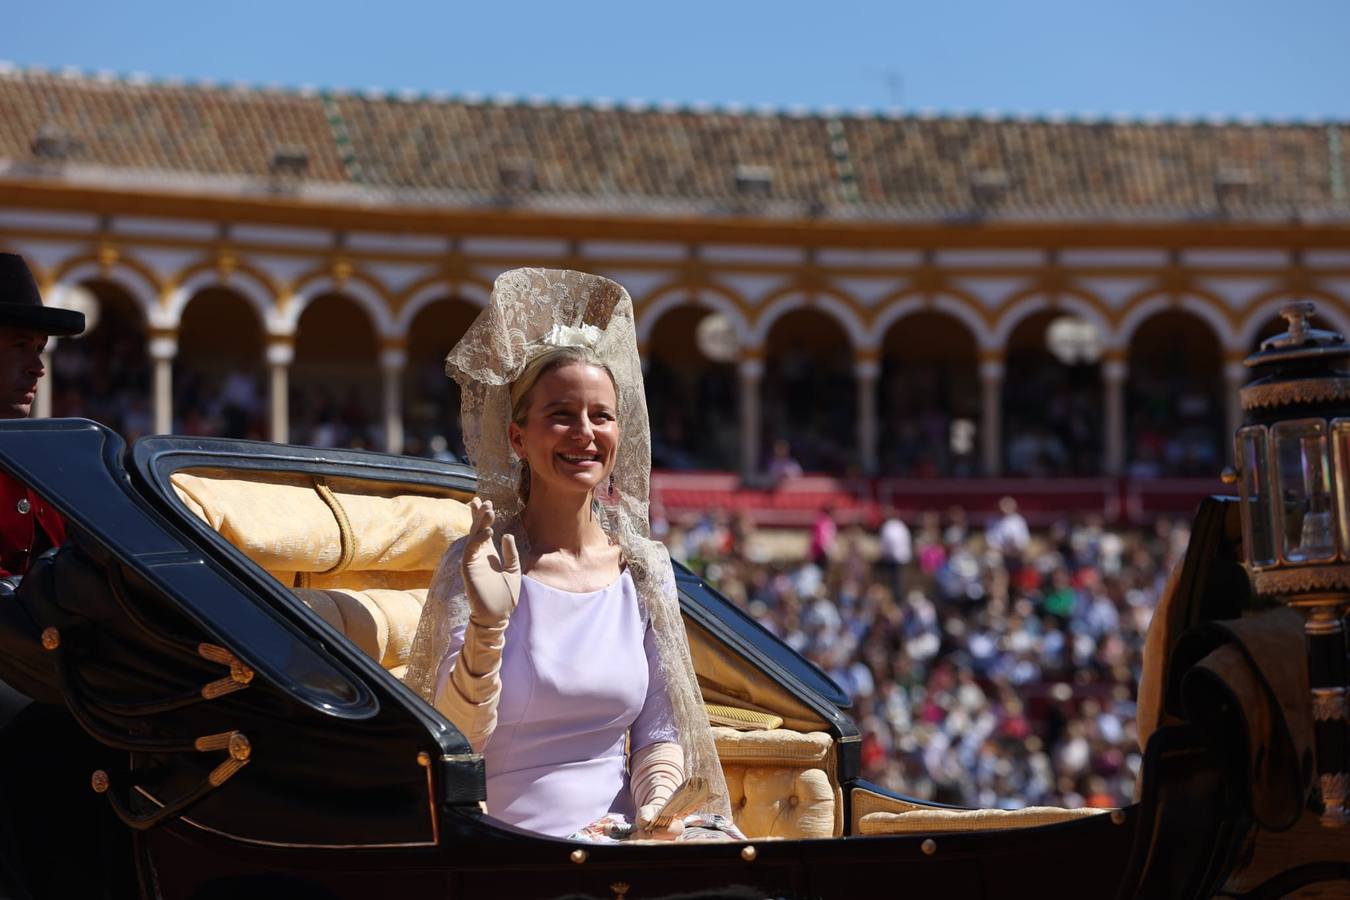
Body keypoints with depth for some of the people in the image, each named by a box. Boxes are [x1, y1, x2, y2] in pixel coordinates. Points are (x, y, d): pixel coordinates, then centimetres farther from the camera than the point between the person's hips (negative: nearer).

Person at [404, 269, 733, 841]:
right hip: (504, 851, -3)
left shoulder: (645, 568, 9)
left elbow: (658, 731, 12)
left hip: (617, 836, 4)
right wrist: (487, 624, -24)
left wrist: (656, 809, -7)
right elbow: (457, 736, -9)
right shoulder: (478, 564, -2)